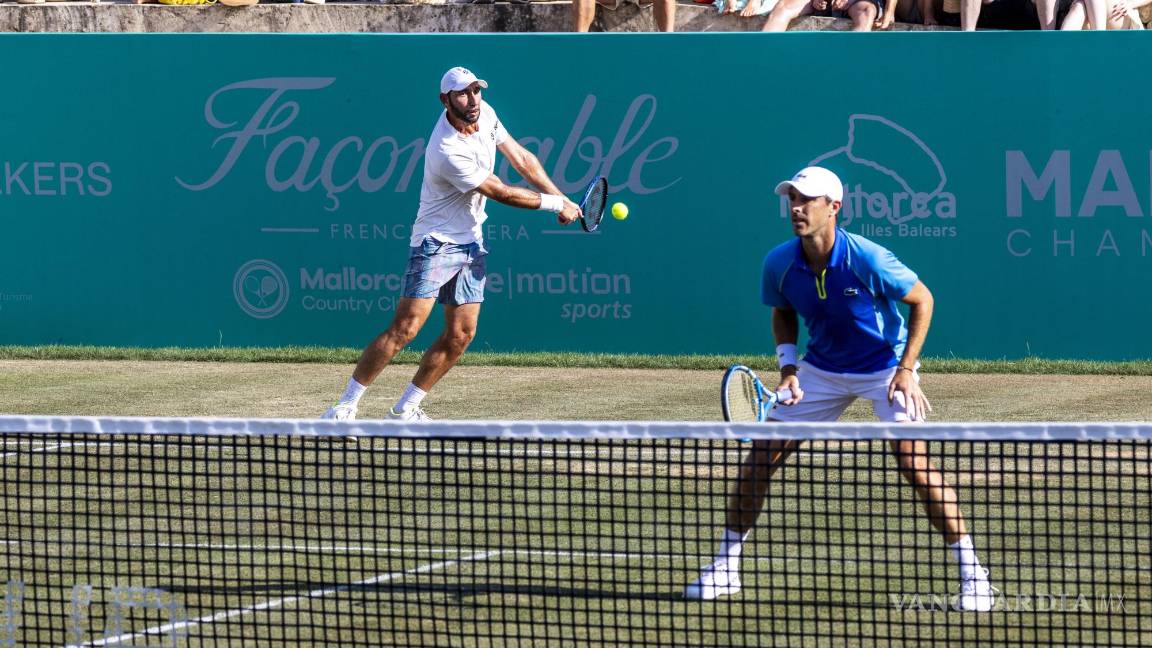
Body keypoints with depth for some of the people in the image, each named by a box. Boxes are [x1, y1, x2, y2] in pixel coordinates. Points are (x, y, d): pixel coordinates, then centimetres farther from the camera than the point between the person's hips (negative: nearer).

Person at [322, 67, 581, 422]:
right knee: (406, 328, -15)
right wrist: (555, 204, -8)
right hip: (436, 242, -8)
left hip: (471, 242, 8)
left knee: (460, 333, 4)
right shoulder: (449, 152, -27)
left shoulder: (484, 114, -2)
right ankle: (345, 406, -10)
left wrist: (560, 198, 6)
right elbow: (503, 193, -18)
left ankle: (405, 409, 14)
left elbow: (521, 158, 11)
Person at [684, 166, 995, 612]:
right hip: (822, 370, 5)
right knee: (760, 456, -1)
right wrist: (788, 365, -8)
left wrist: (906, 369, -19)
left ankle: (971, 572, -15)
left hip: (885, 367, -5)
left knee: (912, 458, -22)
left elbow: (922, 300, -13)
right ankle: (725, 567, 13)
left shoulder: (867, 259, -27)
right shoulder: (779, 264, -14)